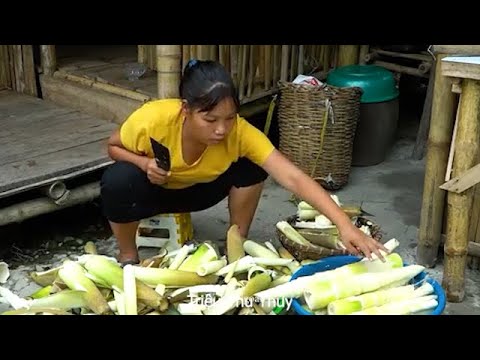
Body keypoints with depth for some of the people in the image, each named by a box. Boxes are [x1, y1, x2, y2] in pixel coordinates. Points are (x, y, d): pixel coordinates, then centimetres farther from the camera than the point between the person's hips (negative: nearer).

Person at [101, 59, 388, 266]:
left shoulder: (240, 131, -34)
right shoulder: (153, 120, -36)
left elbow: (293, 178, -43)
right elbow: (114, 147, -14)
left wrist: (344, 225, -54)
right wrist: (144, 163, -36)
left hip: (198, 189, 2)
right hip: (153, 188, -1)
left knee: (252, 167, -25)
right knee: (118, 180, -35)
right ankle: (128, 256, -7)